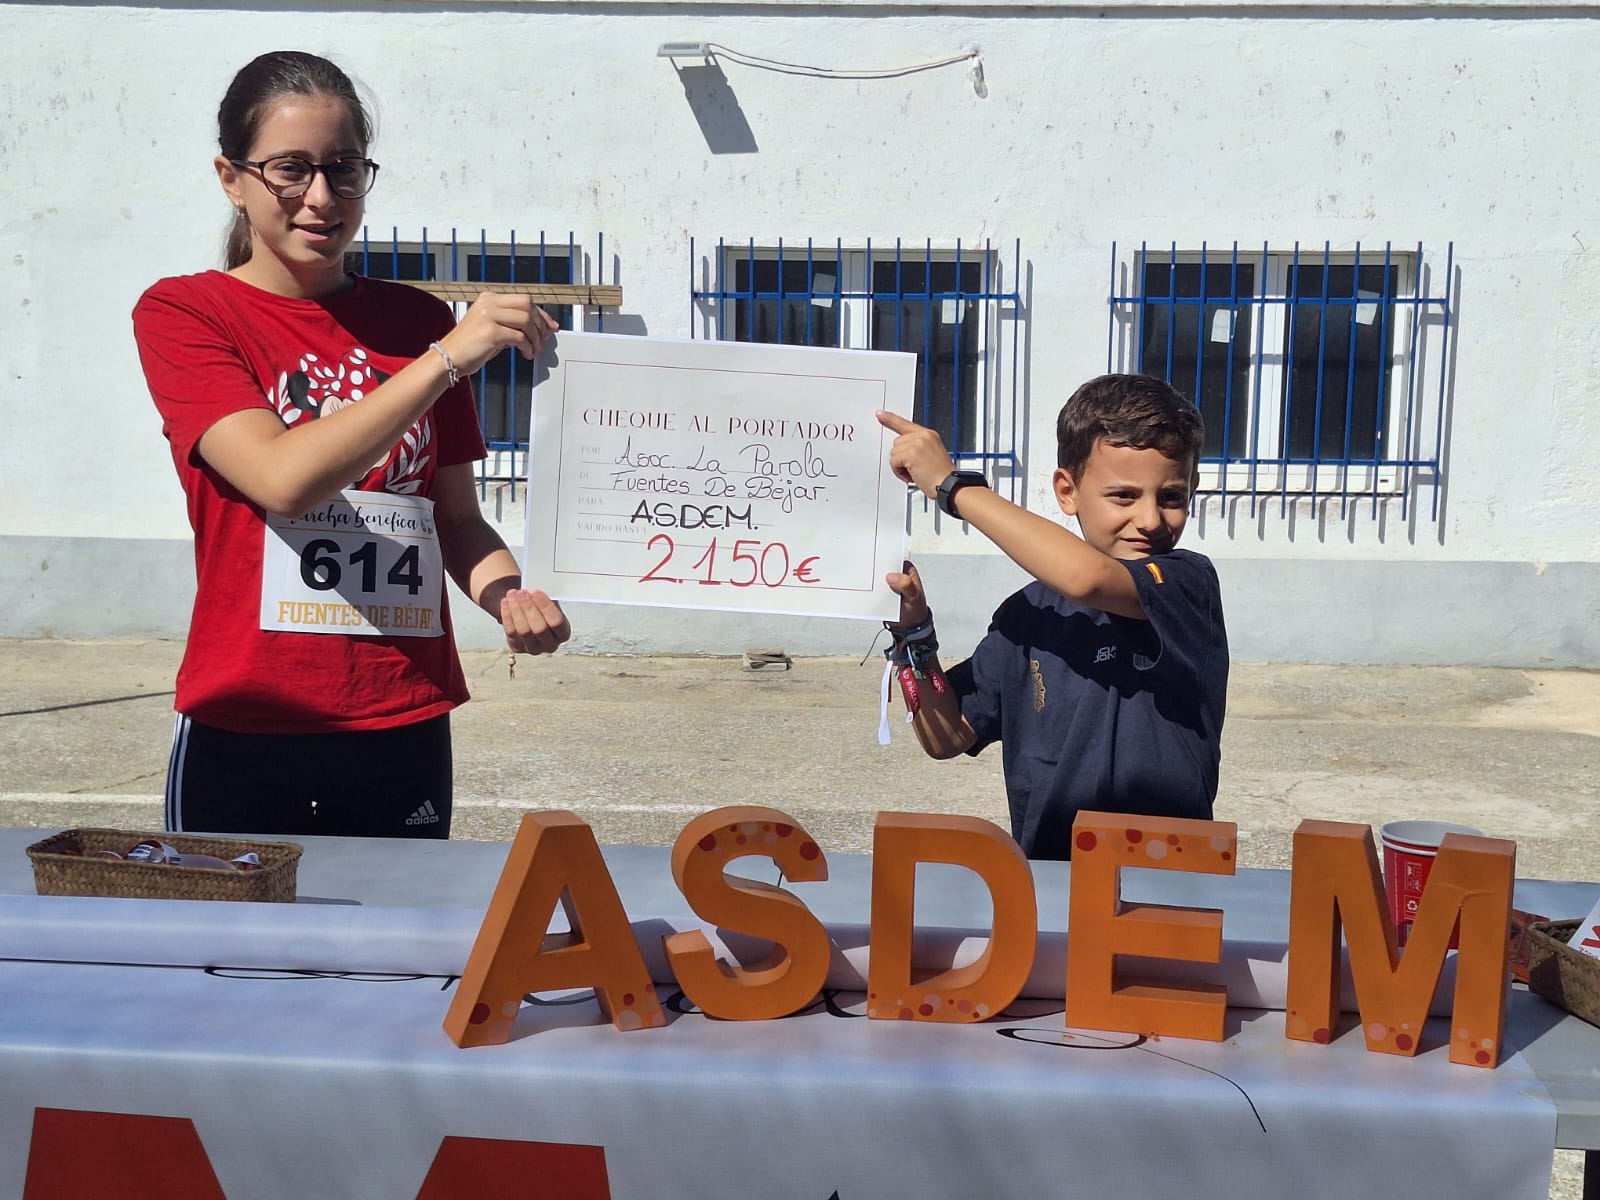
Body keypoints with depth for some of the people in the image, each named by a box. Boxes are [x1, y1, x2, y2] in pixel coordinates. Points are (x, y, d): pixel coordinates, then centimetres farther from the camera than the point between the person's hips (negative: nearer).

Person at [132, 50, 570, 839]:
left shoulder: (418, 322, 8)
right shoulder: (182, 314, -2)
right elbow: (283, 477, -18)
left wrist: (509, 596, -9)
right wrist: (447, 359, -22)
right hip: (243, 731, -3)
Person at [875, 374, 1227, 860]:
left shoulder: (1190, 583, -5)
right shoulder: (1030, 614, 8)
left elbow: (1088, 578, -25)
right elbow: (948, 738, 13)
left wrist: (952, 484, -17)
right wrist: (913, 630, -2)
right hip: (1042, 879, 2)